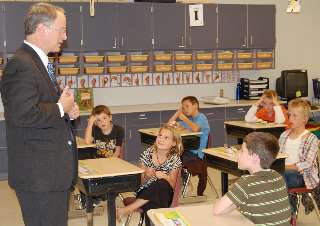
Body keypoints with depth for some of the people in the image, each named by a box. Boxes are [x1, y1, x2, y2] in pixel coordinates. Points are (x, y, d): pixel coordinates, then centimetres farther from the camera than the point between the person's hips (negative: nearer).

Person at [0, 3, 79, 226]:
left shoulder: (40, 62, 16)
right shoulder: (21, 65, -17)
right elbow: (24, 114, -30)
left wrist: (69, 108, 5)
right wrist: (61, 109, -15)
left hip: (56, 170, 10)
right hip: (39, 174, -10)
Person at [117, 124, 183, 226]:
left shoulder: (174, 159, -2)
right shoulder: (147, 154, 1)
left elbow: (172, 185, -3)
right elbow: (141, 182, 4)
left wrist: (164, 176, -24)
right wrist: (146, 176, -20)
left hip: (163, 195, 1)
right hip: (145, 191, -1)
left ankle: (128, 209, -31)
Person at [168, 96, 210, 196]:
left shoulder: (201, 117, 0)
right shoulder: (188, 118, 22)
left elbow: (195, 129, -22)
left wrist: (184, 118, -8)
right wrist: (179, 112, 15)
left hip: (197, 154, -7)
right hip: (185, 151, 7)